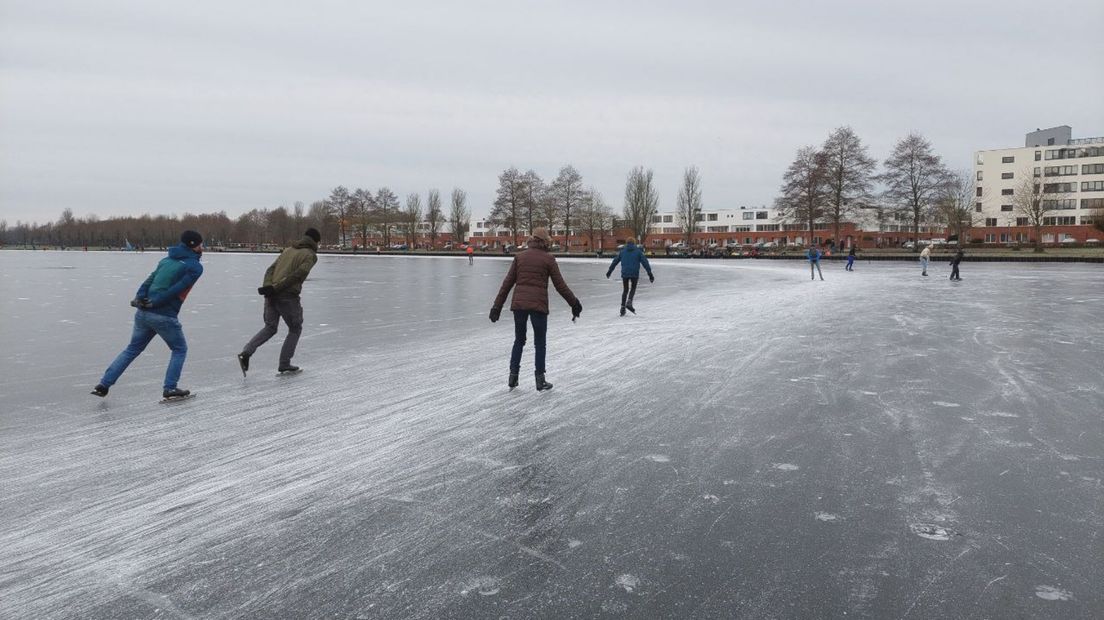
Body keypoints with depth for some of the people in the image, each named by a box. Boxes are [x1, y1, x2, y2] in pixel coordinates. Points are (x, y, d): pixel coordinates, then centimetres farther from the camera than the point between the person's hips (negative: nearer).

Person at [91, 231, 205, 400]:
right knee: (180, 349, 14)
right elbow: (176, 289, -14)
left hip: (144, 313, 6)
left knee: (132, 349, 19)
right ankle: (170, 388, 8)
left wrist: (140, 297, -4)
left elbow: (150, 279, 5)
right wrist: (154, 303, -11)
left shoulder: (167, 260, 16)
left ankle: (104, 384, 18)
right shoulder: (195, 267, -5)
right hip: (164, 316, -6)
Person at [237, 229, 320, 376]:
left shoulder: (288, 250, 21)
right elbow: (297, 274, -14)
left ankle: (246, 353, 1)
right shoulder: (310, 255, 0)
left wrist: (268, 286, -5)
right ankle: (284, 364, 15)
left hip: (272, 295, 6)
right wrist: (275, 288, -16)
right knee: (295, 329, 14)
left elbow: (271, 269, 9)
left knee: (270, 327, 18)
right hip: (288, 297, -6)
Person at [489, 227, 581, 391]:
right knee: (540, 343, 11)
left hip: (519, 304, 3)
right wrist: (574, 303, 10)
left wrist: (497, 306, 9)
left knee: (519, 340, 18)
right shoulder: (548, 258, -3)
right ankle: (540, 381, 14)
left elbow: (507, 283, 5)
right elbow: (560, 285, -1)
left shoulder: (520, 256, 5)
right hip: (538, 305, -3)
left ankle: (513, 377, 17)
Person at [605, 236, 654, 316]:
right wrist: (650, 274, 0)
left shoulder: (622, 251, 9)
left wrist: (609, 271, 28)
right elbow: (645, 262, -1)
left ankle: (623, 307, 8)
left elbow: (615, 261, 16)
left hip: (624, 274, 2)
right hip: (634, 274, -2)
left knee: (625, 290, 15)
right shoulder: (638, 251, 4)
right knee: (633, 289, 16)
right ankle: (629, 302, -7)